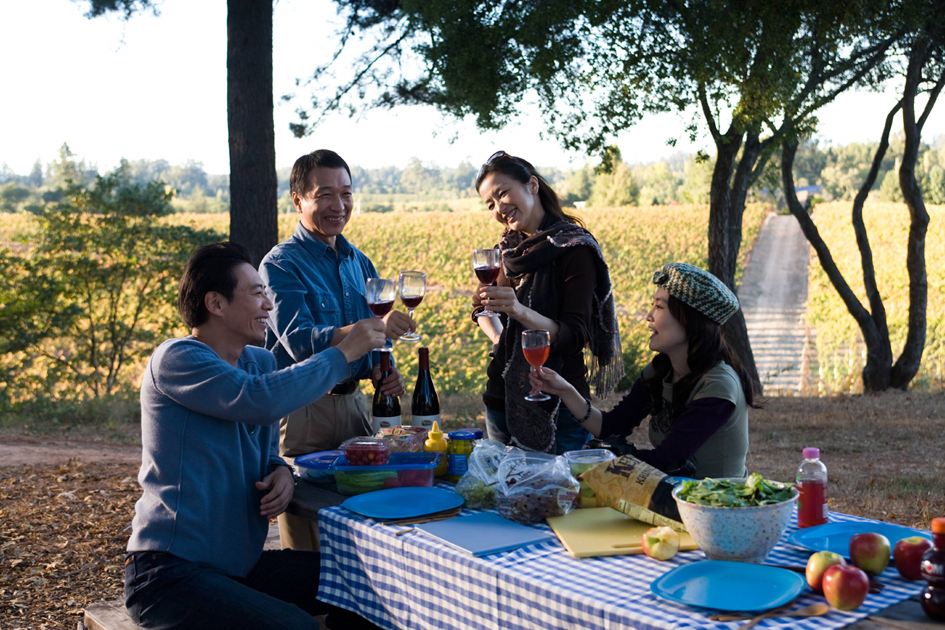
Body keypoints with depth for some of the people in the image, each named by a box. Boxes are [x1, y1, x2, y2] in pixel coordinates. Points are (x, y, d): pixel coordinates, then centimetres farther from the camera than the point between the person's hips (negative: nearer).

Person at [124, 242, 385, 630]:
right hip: (169, 571, -8)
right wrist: (343, 353, -20)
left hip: (239, 562, 8)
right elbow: (260, 400, -32)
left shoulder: (259, 361, 11)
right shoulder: (176, 359, -14)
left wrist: (281, 471, -2)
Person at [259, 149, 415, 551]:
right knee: (308, 545, 0)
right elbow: (300, 341, -24)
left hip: (353, 402, 7)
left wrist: (383, 373, -1)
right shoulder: (280, 265, -9)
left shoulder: (357, 262, 13)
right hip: (302, 409, -6)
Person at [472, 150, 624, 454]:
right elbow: (481, 307, 22)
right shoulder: (509, 248, 9)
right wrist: (499, 337, 3)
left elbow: (575, 337, -18)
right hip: (503, 396, 7)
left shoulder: (574, 249, -11)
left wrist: (521, 312, -32)